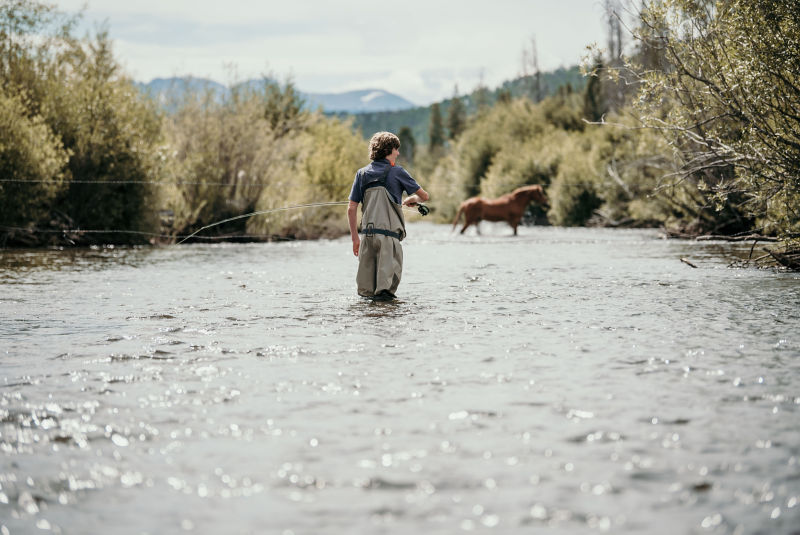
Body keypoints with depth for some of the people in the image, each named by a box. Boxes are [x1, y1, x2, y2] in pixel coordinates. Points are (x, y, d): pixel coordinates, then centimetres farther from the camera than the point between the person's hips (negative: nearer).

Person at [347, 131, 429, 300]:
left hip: (367, 233, 4)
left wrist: (355, 237, 16)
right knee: (388, 275, -4)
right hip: (388, 232, -4)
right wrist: (412, 200, 30)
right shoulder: (396, 172, 0)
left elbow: (351, 208, 9)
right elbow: (425, 196, 7)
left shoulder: (362, 173, 11)